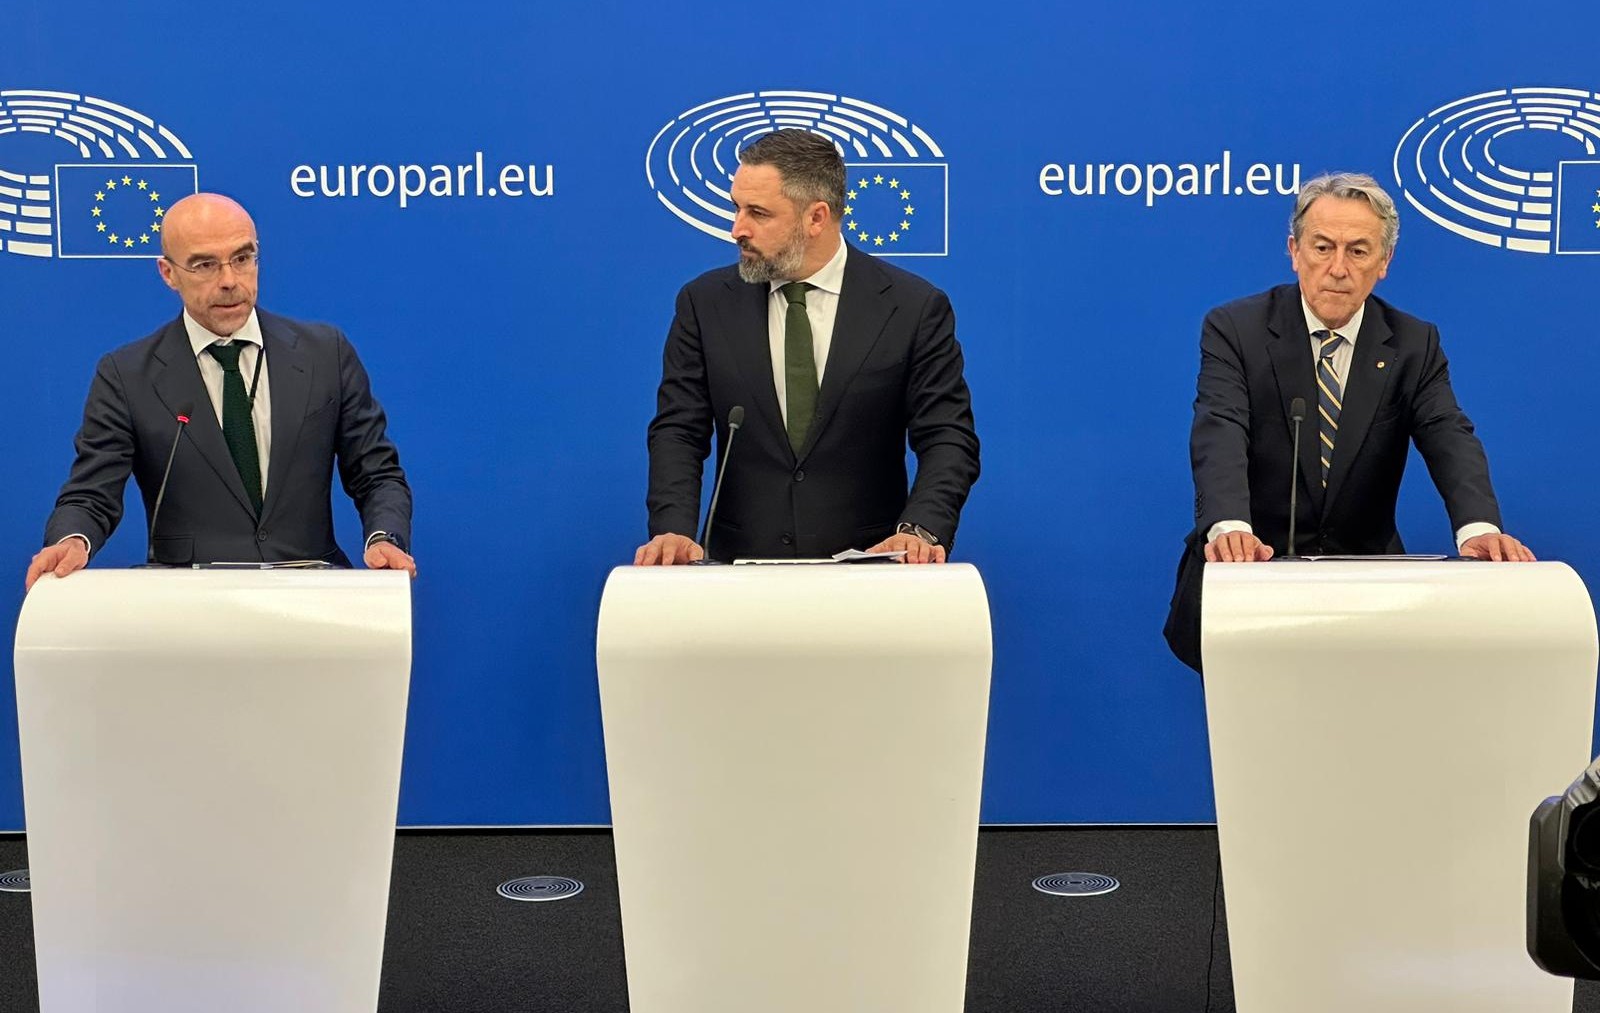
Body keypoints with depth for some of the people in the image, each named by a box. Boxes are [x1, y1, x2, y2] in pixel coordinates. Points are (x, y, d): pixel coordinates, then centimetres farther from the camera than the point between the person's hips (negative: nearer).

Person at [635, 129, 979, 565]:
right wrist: (674, 530, -13)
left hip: (865, 568, -1)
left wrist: (921, 530, -19)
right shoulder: (706, 303, 7)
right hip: (741, 570, 1)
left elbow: (948, 439, -1)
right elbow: (678, 432, 4)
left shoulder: (915, 309, 1)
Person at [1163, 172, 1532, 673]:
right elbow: (1220, 434, -18)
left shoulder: (1414, 344, 6)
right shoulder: (1235, 329, -2)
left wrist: (1479, 527, -32)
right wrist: (1230, 527, -40)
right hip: (1254, 559, -2)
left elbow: (1450, 438, -9)